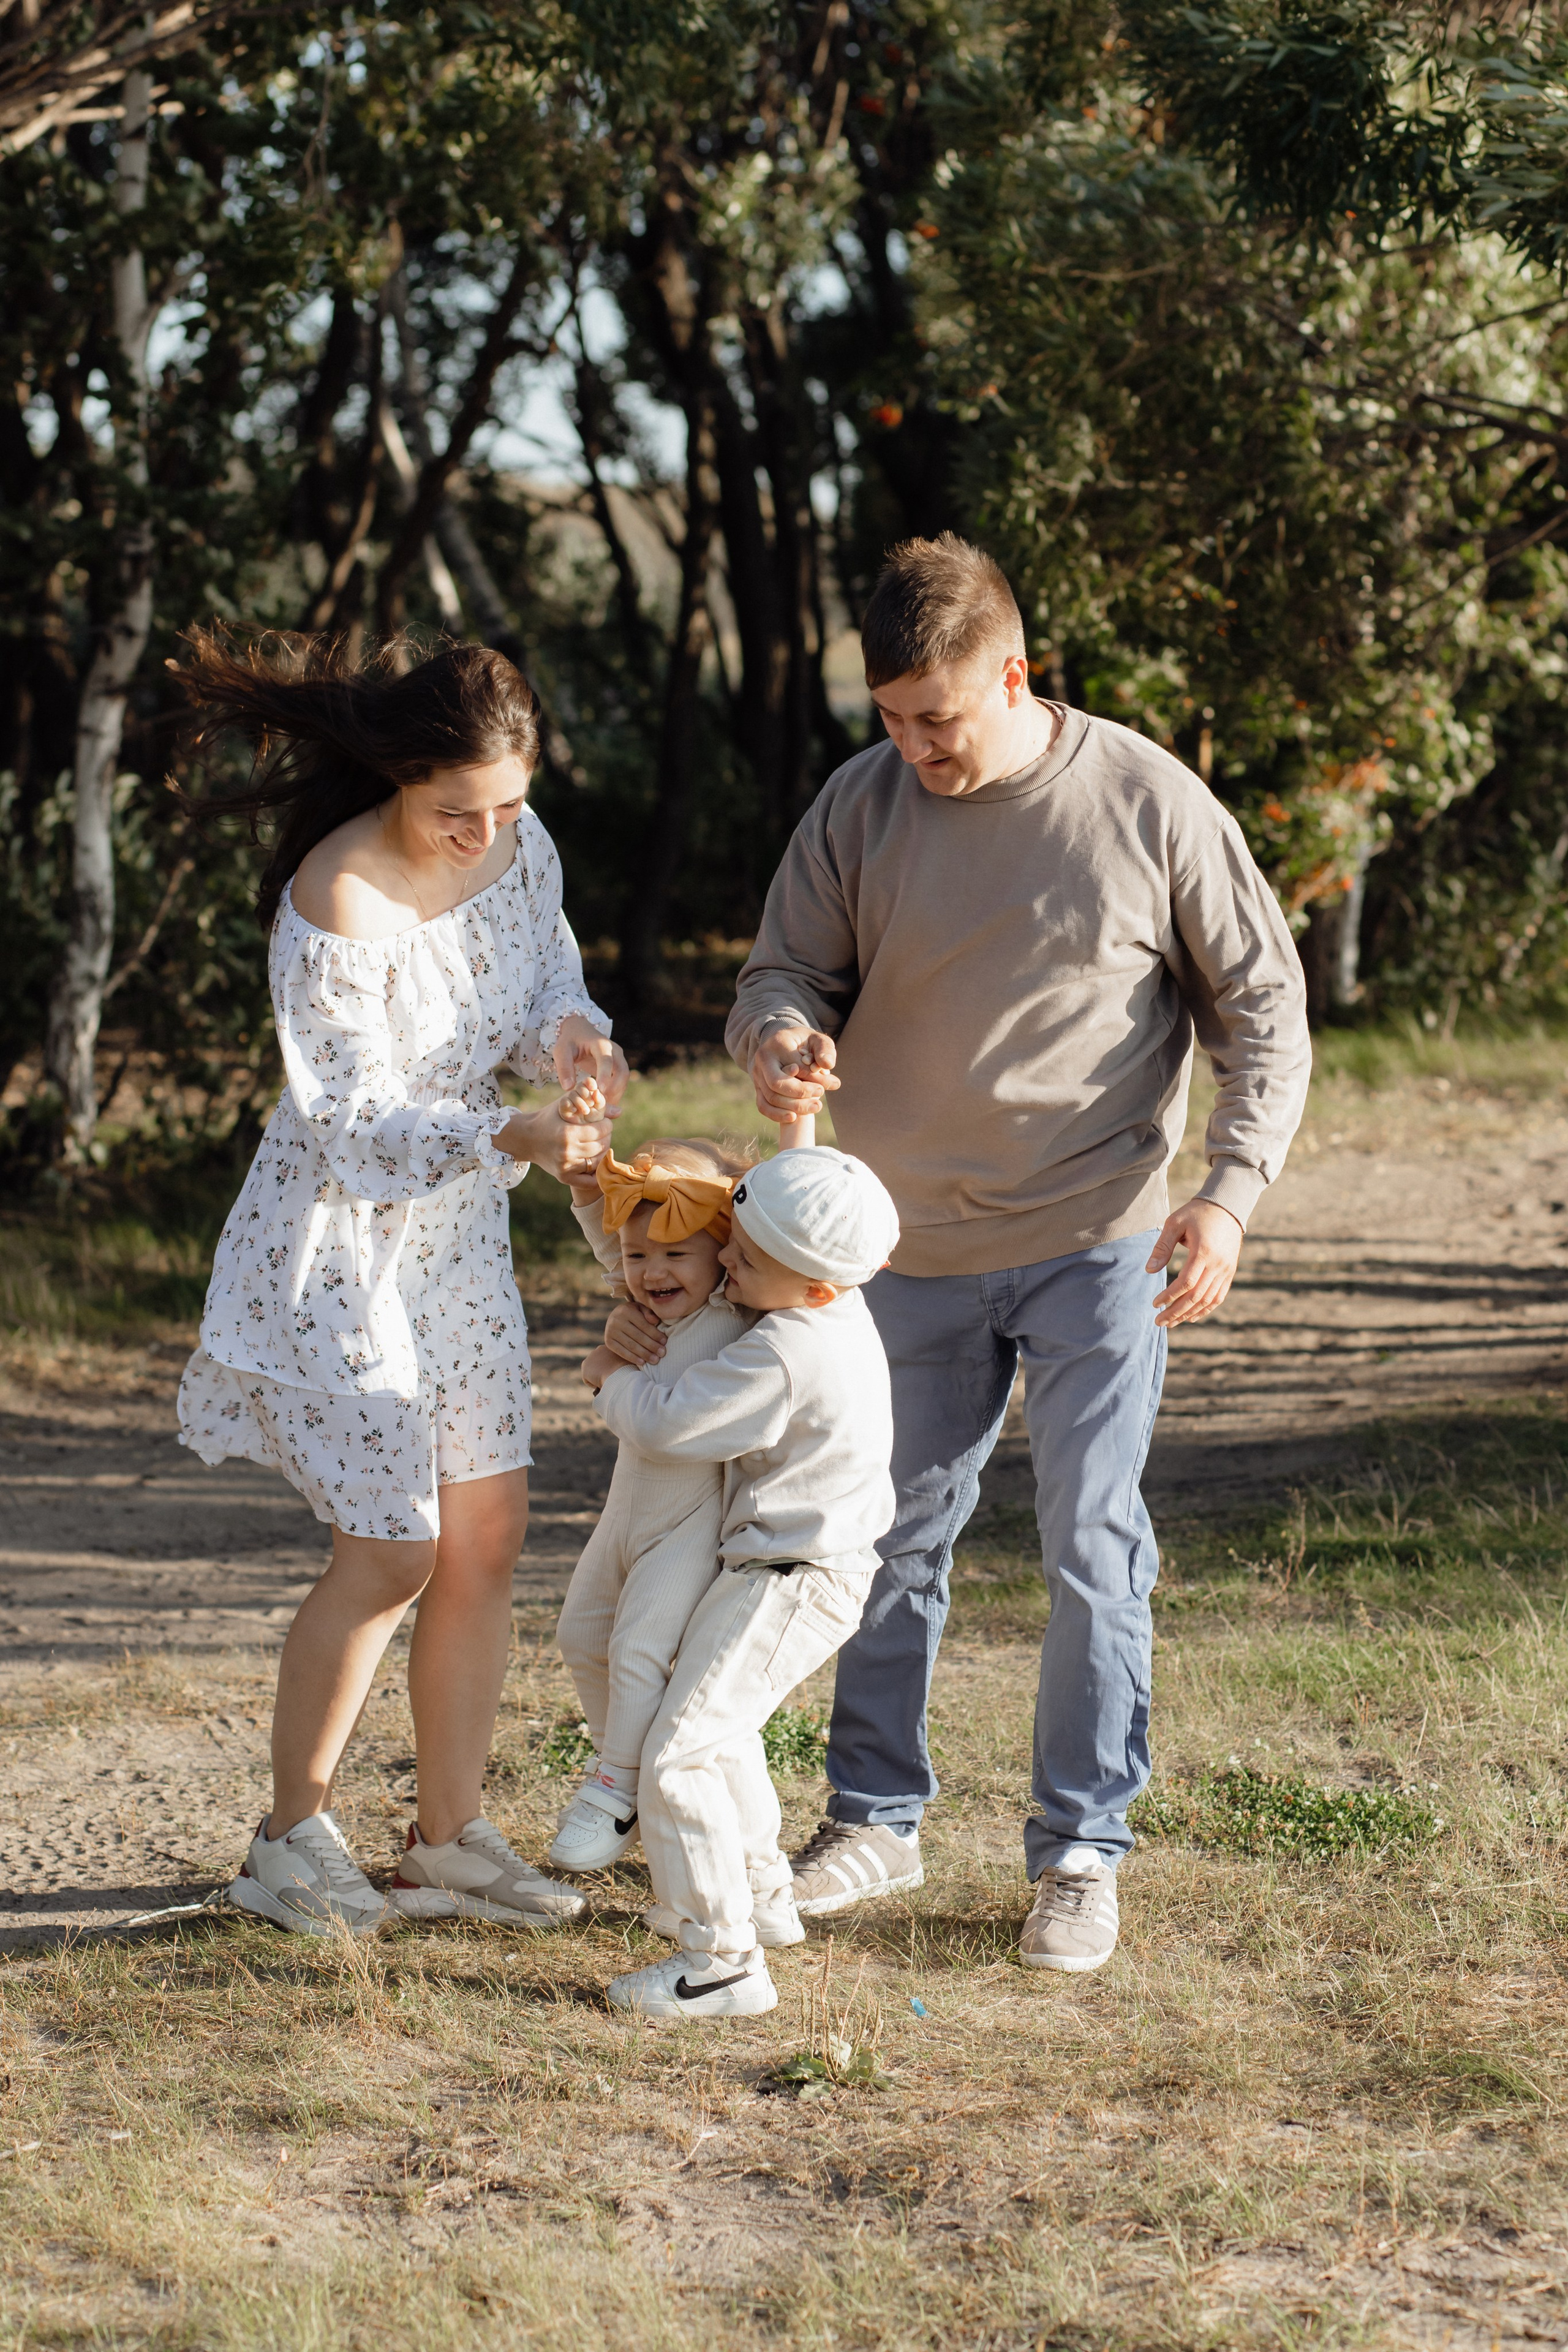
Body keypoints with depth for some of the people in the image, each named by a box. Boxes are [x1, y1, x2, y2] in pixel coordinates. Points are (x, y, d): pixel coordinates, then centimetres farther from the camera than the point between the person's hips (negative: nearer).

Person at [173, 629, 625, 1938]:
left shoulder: (518, 844, -6)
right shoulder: (339, 910, -27)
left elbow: (543, 974, 8)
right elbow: (355, 1131, -23)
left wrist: (569, 1036, -17)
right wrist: (512, 1139, -37)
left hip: (459, 1238, 7)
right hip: (342, 1245, -7)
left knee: (489, 1535, 7)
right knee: (392, 1557, -6)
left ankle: (450, 1841, 18)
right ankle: (293, 1840, 11)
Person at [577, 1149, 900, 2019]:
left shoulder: (781, 1358, -28)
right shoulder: (840, 1316, 4)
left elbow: (668, 1423, -22)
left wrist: (613, 1376, -2)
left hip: (789, 1585, -11)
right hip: (790, 1570, 11)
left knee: (678, 1757, -13)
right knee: (721, 1732, 30)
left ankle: (722, 1960, -13)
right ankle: (759, 1894, 45)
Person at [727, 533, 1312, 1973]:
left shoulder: (1149, 803, -10)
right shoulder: (861, 805, -3)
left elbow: (1263, 1007, -3)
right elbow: (790, 970, 5)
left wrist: (1230, 1192, -15)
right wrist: (784, 1038, -21)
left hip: (1100, 1245, -3)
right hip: (917, 1246, 3)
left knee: (1093, 1546, -4)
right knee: (894, 1533, 12)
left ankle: (1082, 1851, 8)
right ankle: (877, 1818, 28)